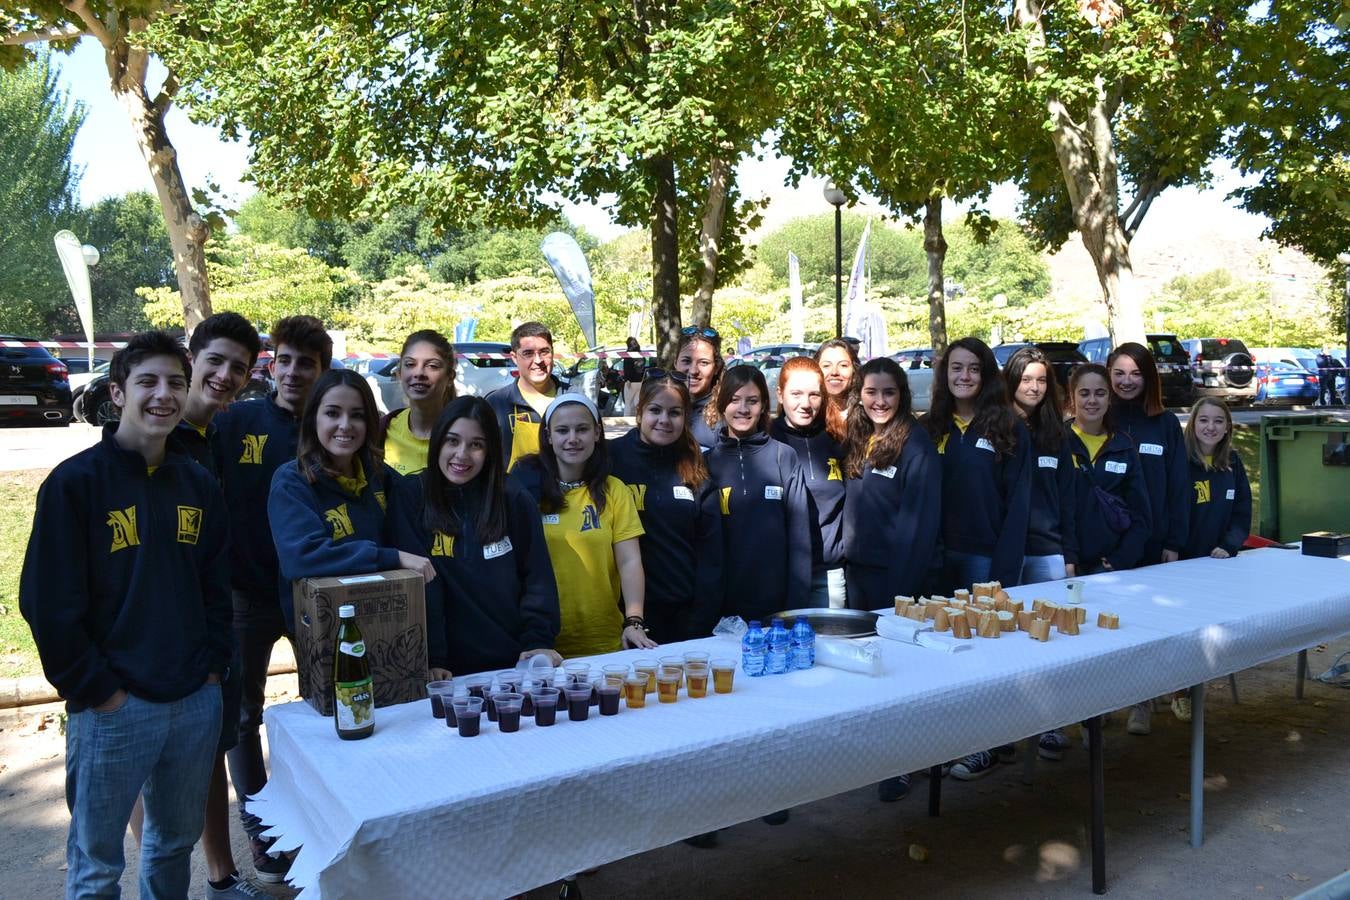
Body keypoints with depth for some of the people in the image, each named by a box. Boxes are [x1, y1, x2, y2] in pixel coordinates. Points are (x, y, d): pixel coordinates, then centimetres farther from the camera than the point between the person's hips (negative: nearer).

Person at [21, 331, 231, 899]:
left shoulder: (198, 484, 6)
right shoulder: (76, 482, -9)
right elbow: (46, 601, -11)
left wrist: (213, 665, 3)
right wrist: (97, 691, -11)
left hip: (197, 702, 5)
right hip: (112, 707, -4)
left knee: (177, 841, 19)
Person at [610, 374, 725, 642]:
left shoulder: (696, 472, 4)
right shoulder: (612, 459, -6)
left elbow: (710, 552, 5)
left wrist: (702, 620, -2)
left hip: (687, 612, 3)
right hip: (632, 612, -3)